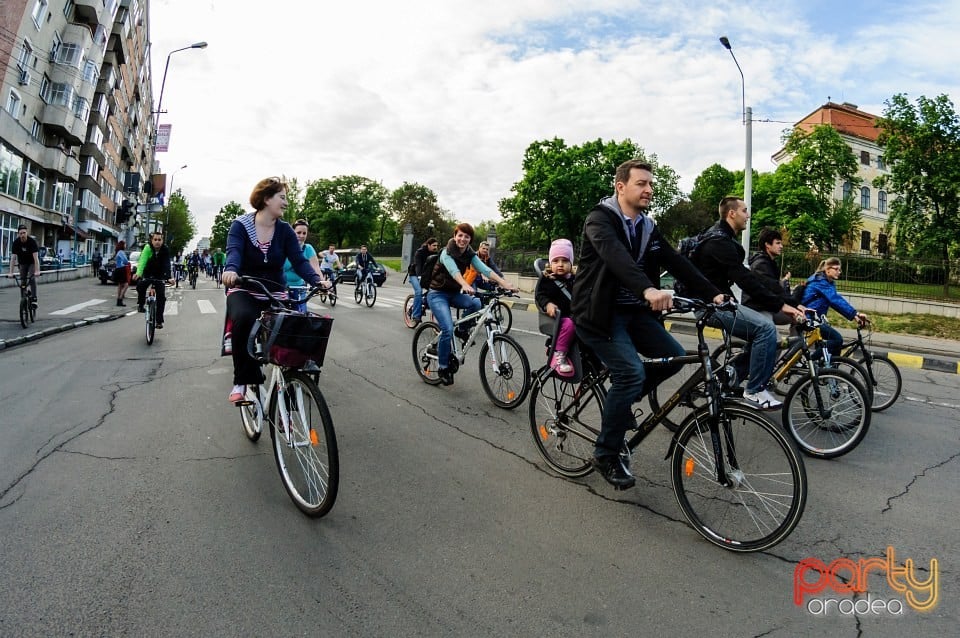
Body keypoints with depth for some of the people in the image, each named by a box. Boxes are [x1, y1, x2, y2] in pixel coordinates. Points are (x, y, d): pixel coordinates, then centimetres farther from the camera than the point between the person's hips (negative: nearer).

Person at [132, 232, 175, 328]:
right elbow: (142, 261, -33)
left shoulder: (165, 250, -19)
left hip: (160, 276, 0)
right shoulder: (148, 248, -20)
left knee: (161, 296, -9)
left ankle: (159, 320, 0)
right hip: (148, 274, 0)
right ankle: (140, 305, -1)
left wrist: (169, 278, -44)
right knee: (140, 285, -29)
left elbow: (167, 265, -28)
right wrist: (138, 273, -51)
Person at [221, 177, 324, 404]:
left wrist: (317, 281, -30)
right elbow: (234, 250, -24)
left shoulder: (285, 230, 0)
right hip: (243, 291, -3)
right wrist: (231, 270, -47)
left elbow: (299, 260, -10)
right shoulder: (240, 225, -6)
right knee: (244, 318, -35)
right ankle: (243, 380, -21)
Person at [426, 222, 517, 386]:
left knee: (475, 303, -25)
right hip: (437, 294, -5)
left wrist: (504, 283, -34)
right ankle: (442, 367, -6)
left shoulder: (470, 254, -2)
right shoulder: (447, 252, -18)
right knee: (448, 329, -22)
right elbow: (454, 271, -38)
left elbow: (484, 269, -17)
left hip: (454, 293, 5)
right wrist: (466, 286, -58)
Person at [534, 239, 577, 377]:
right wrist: (548, 304, -27)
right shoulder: (547, 278, 0)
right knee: (569, 324, -37)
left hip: (575, 315, 6)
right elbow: (539, 295, -8)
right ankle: (559, 355, -26)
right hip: (557, 316, -6)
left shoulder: (574, 279, 17)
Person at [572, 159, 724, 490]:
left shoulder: (648, 227, 10)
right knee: (631, 372, -21)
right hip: (599, 312, -7)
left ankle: (620, 399, 17)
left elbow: (677, 262, 3)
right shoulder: (600, 218, -13)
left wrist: (712, 293, -10)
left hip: (632, 311, 7)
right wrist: (647, 289, -50)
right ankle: (606, 454, -3)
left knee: (673, 355, -6)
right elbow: (615, 255, -34)